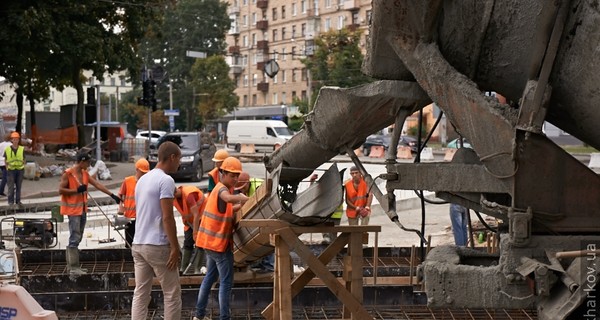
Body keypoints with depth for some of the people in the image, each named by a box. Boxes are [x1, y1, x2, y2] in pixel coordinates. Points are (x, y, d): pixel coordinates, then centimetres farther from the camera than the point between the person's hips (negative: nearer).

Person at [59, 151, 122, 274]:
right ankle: (74, 267, -8)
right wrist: (77, 190, -21)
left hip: (83, 209, 8)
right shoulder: (68, 174, -12)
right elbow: (60, 190, -14)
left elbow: (97, 185, 8)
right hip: (73, 210, -8)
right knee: (75, 238, -10)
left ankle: (71, 265, 18)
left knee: (77, 238, 12)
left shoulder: (85, 174, 11)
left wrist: (112, 195, 3)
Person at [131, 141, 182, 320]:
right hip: (157, 245, -8)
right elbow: (167, 217, -17)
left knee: (140, 293, 8)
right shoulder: (166, 180, -12)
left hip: (138, 244, 8)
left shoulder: (143, 179, 15)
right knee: (172, 293, 2)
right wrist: (175, 247, -15)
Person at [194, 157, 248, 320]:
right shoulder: (222, 189, -17)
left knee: (210, 277, 17)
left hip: (212, 241, 10)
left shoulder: (220, 188, 13)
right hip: (220, 242, -10)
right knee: (226, 282, -5)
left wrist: (240, 205, -2)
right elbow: (229, 198, -41)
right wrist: (249, 199, -51)